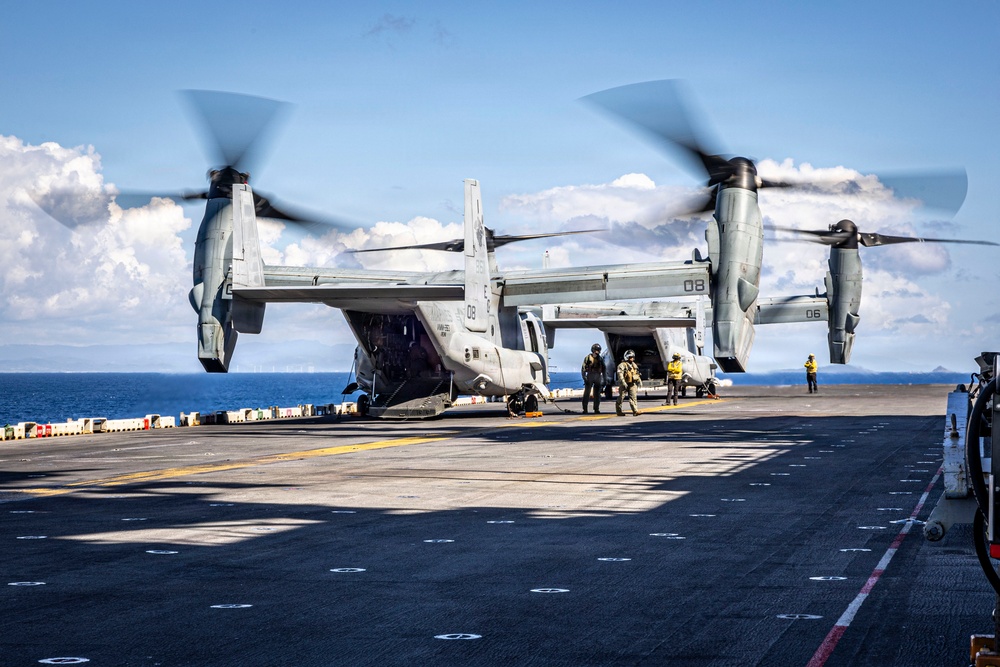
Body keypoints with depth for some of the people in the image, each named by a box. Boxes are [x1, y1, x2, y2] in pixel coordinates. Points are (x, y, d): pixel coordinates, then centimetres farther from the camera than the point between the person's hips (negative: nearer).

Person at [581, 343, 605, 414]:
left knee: (597, 394, 5)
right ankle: (585, 409, -2)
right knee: (587, 394, -5)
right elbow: (583, 369, -3)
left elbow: (603, 370, 15)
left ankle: (596, 409, 10)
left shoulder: (600, 359, 11)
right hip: (590, 376, -3)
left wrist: (604, 380, 10)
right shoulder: (588, 358, -1)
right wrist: (584, 377, -14)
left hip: (598, 377, 3)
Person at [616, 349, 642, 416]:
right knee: (621, 397, 4)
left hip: (632, 384, 6)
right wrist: (623, 383, -26)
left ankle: (635, 411, -11)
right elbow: (620, 375, -18)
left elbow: (637, 374, 24)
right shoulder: (622, 365, -9)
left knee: (633, 397, -5)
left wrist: (639, 381, 15)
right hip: (624, 385, -6)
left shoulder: (634, 365, 16)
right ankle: (618, 411, 15)